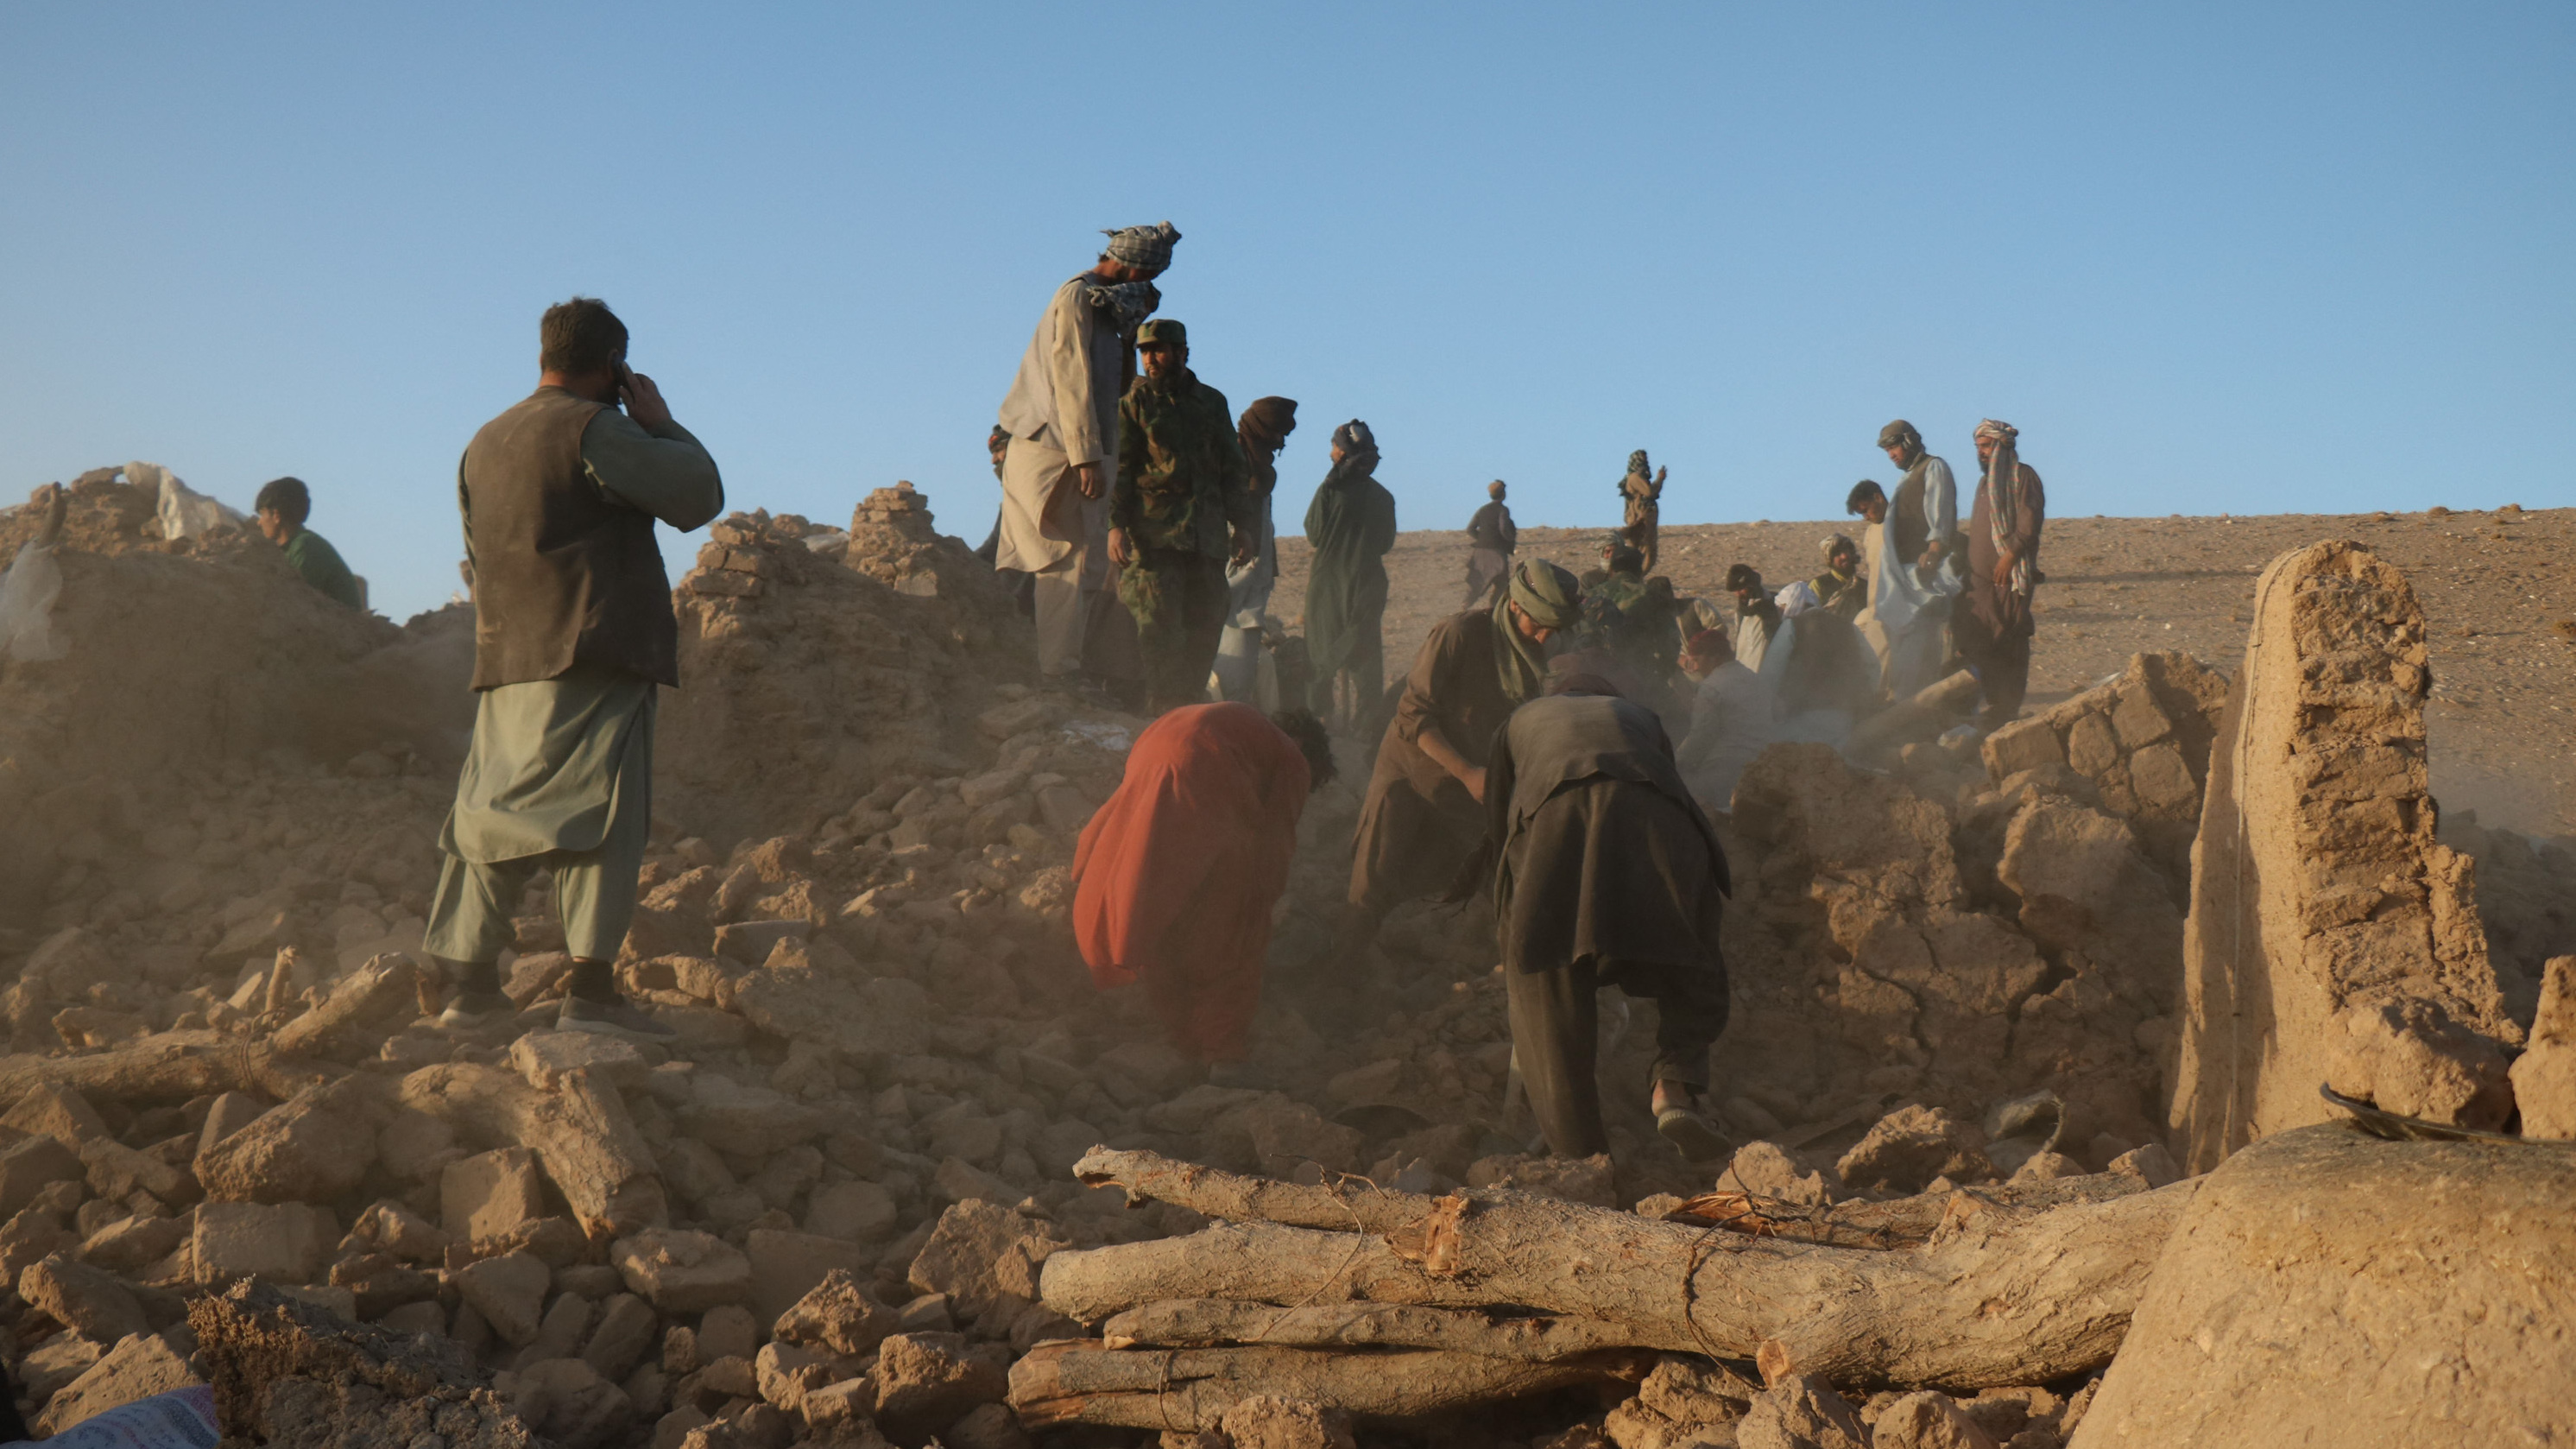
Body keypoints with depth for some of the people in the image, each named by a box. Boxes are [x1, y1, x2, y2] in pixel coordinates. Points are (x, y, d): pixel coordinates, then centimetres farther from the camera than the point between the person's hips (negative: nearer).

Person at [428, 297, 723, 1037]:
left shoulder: (483, 443, 18)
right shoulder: (594, 428, -7)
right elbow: (698, 495, -8)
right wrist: (660, 420, 4)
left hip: (507, 657, 8)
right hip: (594, 656, -8)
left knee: (494, 812, 11)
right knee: (598, 811, -9)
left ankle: (472, 985, 15)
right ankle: (590, 992, -15)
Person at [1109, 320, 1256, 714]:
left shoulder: (1212, 402, 17)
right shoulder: (1135, 401, 7)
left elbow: (1233, 469, 21)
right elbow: (1119, 467, 0)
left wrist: (1243, 525, 13)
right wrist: (1116, 523, -12)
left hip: (1207, 534, 4)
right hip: (1154, 532, -4)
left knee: (1205, 629, 1)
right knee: (1160, 627, -10)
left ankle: (1189, 709, 8)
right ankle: (1161, 715, -9)